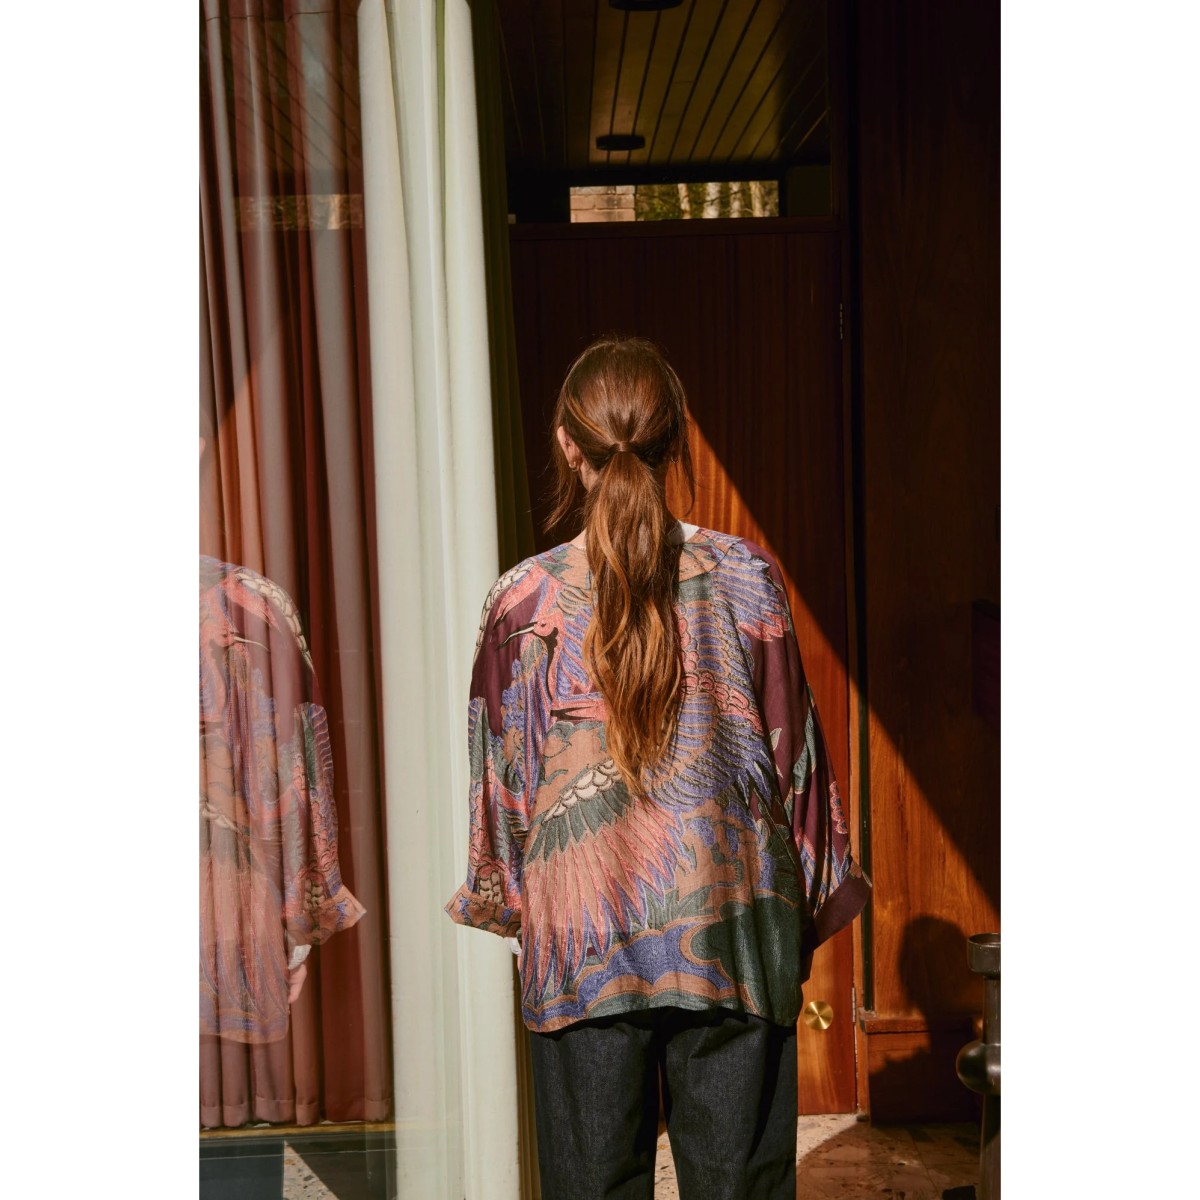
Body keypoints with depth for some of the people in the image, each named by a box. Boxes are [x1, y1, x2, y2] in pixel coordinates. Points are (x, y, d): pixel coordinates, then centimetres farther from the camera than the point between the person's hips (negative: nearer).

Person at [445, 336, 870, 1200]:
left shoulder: (525, 598, -5)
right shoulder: (747, 578, -4)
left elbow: (505, 774, 2)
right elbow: (792, 750, 2)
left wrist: (509, 900, 17)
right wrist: (810, 905, 13)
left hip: (582, 934, 0)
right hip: (731, 926, 1)